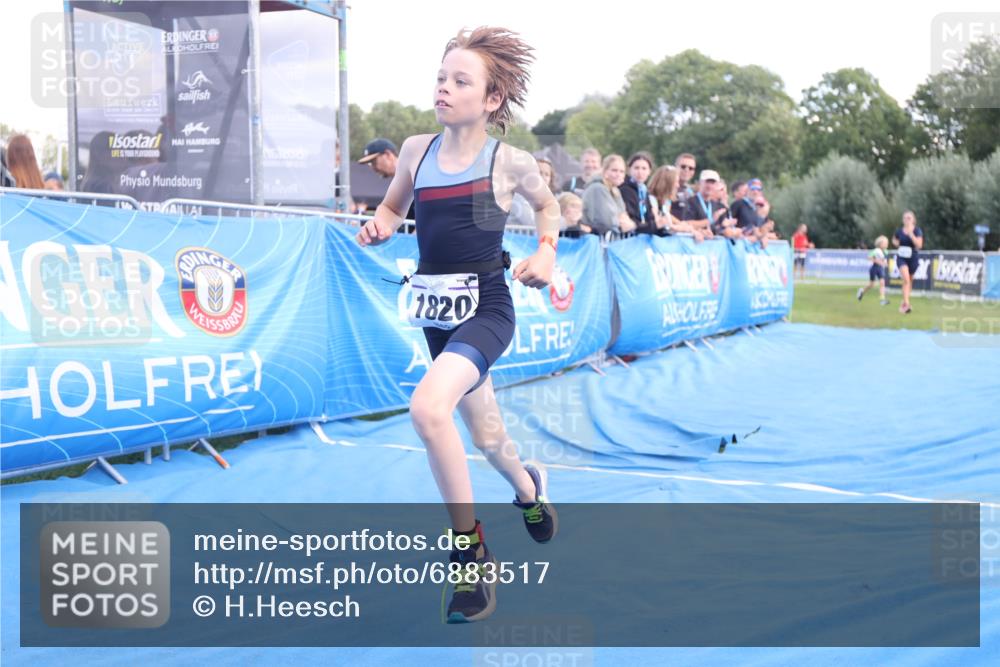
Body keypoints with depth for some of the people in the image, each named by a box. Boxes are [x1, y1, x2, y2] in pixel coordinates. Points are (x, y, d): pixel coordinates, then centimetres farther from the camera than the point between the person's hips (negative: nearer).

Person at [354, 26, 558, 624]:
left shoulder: (510, 162, -8)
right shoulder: (417, 150, 1)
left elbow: (548, 204, 12)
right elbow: (392, 207, 16)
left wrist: (547, 252, -4)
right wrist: (380, 227, -6)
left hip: (486, 308, -5)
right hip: (436, 310, 5)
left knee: (428, 406, -30)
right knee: (485, 434, 19)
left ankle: (471, 549, -13)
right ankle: (529, 488, 54)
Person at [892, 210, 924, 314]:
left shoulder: (917, 231, -9)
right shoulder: (899, 231, -2)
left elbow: (919, 245, -20)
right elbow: (894, 240, 19)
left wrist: (911, 234, -26)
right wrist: (896, 243, -3)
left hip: (913, 258, 1)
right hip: (901, 258, -1)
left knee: (910, 280, 16)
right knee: (906, 279, -19)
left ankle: (904, 302, 36)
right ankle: (907, 304, -23)